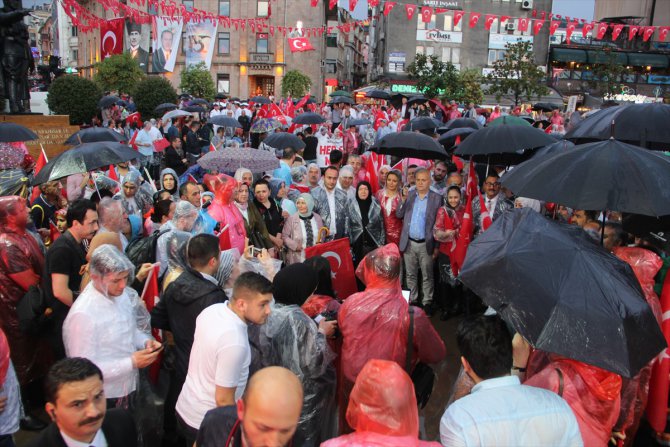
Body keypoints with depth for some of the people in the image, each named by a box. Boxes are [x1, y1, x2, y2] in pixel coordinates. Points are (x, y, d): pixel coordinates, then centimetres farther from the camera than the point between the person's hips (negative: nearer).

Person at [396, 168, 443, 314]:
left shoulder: (437, 198, -4)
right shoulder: (408, 195, 4)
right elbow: (399, 215, 3)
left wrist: (437, 246, -7)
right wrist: (403, 201, -15)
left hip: (426, 244, -2)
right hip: (409, 243, 3)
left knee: (427, 276, 7)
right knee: (411, 275, 14)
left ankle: (427, 302, 19)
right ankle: (412, 300, 27)